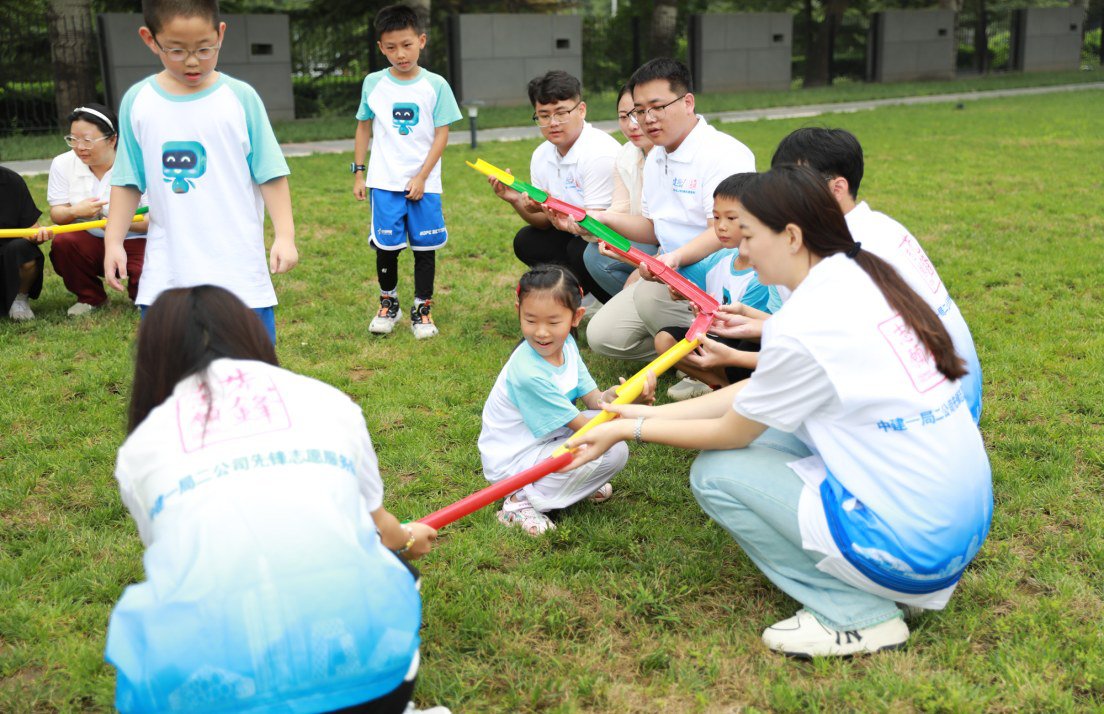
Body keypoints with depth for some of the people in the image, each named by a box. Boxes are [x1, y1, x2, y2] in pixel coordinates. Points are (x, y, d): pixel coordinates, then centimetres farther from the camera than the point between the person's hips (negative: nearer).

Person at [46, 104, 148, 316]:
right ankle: (90, 298, 0)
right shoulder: (62, 164, -2)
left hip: (134, 241, -3)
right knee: (62, 243, -28)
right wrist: (75, 212, -26)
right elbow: (57, 214, -1)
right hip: (91, 241, 3)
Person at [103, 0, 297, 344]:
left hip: (239, 269, -2)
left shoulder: (241, 98, -3)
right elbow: (127, 181, 9)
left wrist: (285, 235, -9)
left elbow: (270, 174, -1)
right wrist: (113, 241, 2)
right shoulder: (137, 102, 3)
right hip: (166, 273, 2)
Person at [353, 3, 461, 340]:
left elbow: (441, 134, -2)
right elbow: (364, 127, 11)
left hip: (424, 183, -1)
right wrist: (358, 174, 8)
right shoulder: (373, 83, 2)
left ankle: (422, 309, 15)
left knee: (425, 246, 3)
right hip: (385, 182, 1)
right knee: (386, 245, 3)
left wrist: (421, 177, -9)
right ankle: (388, 303, 23)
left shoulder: (435, 85, -2)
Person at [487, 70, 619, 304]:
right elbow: (547, 223, 4)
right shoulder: (541, 156, 1)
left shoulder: (600, 153, -23)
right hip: (577, 236, 8)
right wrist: (518, 202, -14)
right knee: (526, 242, -4)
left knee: (579, 251, -33)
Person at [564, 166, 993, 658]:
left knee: (715, 473, -2)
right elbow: (755, 396, 10)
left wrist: (630, 429, 6)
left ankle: (860, 617, 1)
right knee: (765, 424, 14)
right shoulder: (859, 277, 5)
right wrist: (649, 413, 13)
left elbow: (729, 433, -6)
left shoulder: (803, 327, -22)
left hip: (911, 543, -9)